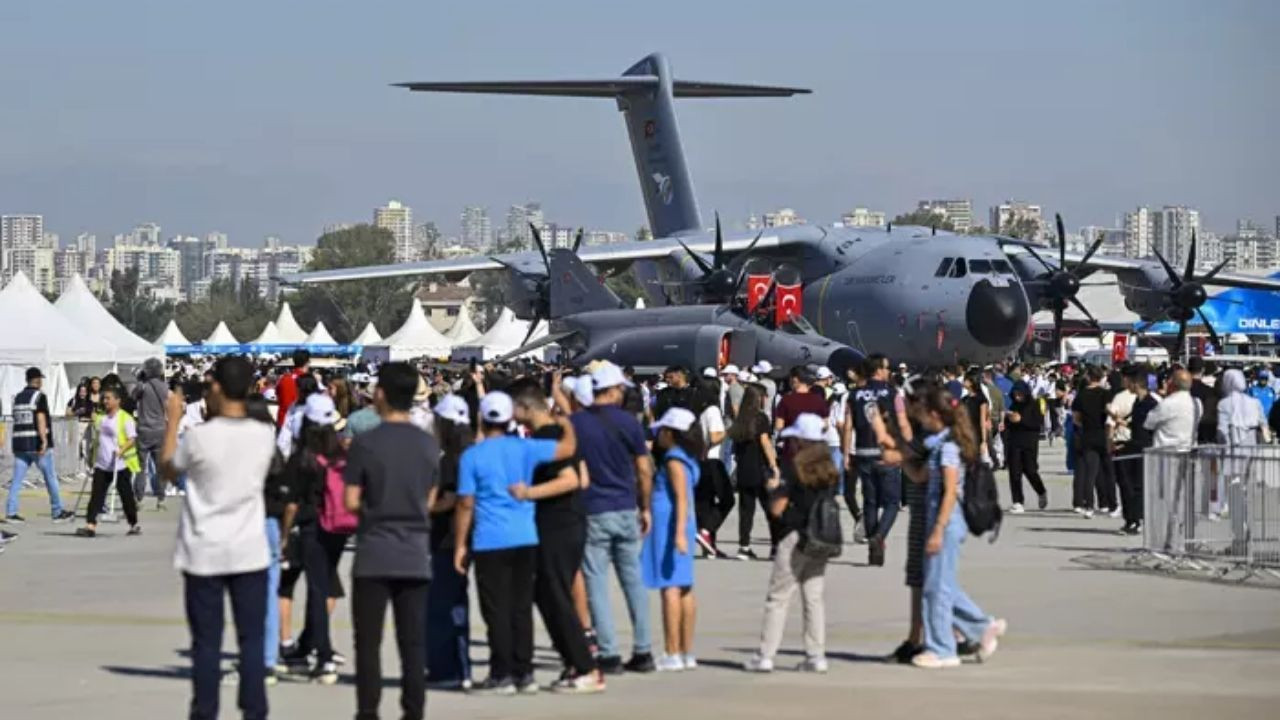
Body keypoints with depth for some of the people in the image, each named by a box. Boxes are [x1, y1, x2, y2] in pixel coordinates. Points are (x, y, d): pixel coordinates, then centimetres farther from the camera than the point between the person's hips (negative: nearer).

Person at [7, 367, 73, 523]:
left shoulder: (18, 397, 14)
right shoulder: (39, 396, -7)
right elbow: (40, 418, -17)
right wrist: (44, 440, -22)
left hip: (20, 444, 6)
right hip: (36, 444, -6)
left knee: (17, 479, 2)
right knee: (51, 478, 5)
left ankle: (10, 512, -6)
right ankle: (57, 512, 10)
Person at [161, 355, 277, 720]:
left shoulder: (200, 437, -14)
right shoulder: (264, 436, -4)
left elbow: (168, 468, 5)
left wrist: (172, 421, 15)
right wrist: (216, 416, 20)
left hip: (204, 553, -2)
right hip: (249, 552, 2)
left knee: (206, 642, 4)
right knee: (252, 639, 6)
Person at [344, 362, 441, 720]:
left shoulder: (365, 443, -10)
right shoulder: (429, 445, 3)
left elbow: (351, 502, -8)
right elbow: (429, 501, 9)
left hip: (374, 555, -3)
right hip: (415, 556, 3)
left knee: (368, 642, 3)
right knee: (414, 643, 5)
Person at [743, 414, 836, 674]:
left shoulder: (793, 467, -11)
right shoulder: (830, 468, 6)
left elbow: (777, 508, -13)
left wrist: (773, 489, 7)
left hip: (796, 537, -6)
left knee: (778, 598, 0)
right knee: (814, 598, 9)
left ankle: (765, 655, 0)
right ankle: (816, 655, 6)